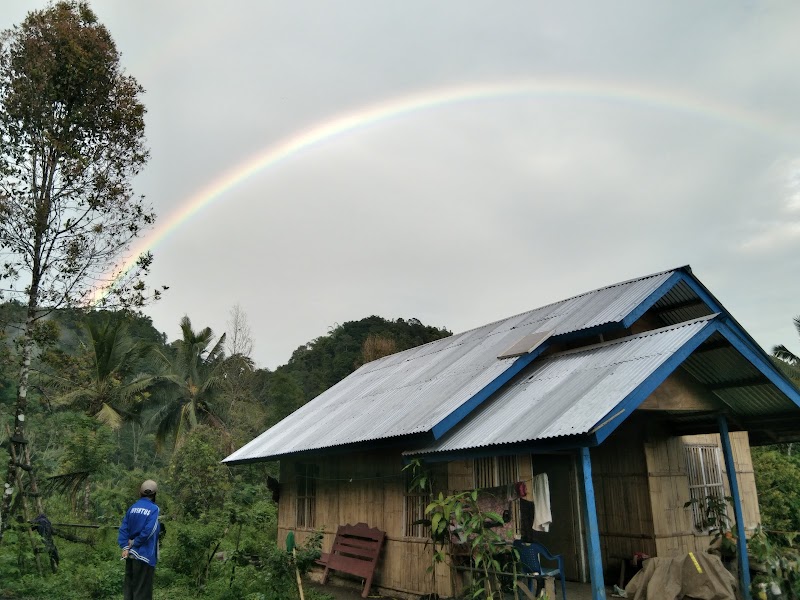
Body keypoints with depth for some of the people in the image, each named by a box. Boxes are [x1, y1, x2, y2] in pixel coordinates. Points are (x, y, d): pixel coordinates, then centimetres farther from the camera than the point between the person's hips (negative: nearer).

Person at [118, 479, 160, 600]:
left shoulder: (133, 507, 5)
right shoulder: (153, 509, -13)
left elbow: (123, 528, 1)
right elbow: (148, 531, -20)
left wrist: (125, 547, -5)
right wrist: (135, 543, -6)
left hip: (131, 554, 6)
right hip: (144, 555, -6)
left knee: (129, 588, 16)